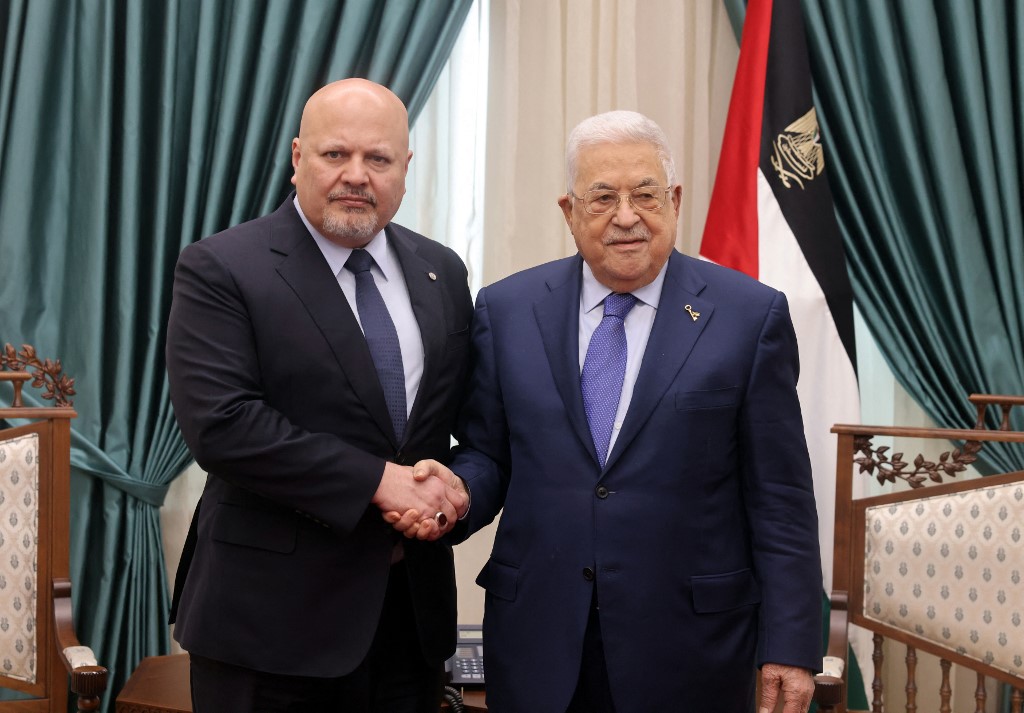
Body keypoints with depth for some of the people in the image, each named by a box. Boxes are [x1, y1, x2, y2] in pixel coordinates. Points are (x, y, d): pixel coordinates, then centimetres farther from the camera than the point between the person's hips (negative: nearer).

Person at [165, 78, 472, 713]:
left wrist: (448, 492, -9)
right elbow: (220, 423, -18)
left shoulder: (441, 273, 9)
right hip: (273, 611, -5)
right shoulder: (219, 270, -8)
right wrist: (378, 480, -19)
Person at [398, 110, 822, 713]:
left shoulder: (751, 315, -3)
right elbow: (487, 453, 9)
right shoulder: (506, 309, 4)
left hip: (690, 647, -2)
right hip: (538, 642, 2)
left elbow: (779, 498, -3)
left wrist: (789, 646, -4)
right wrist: (459, 490, -14)